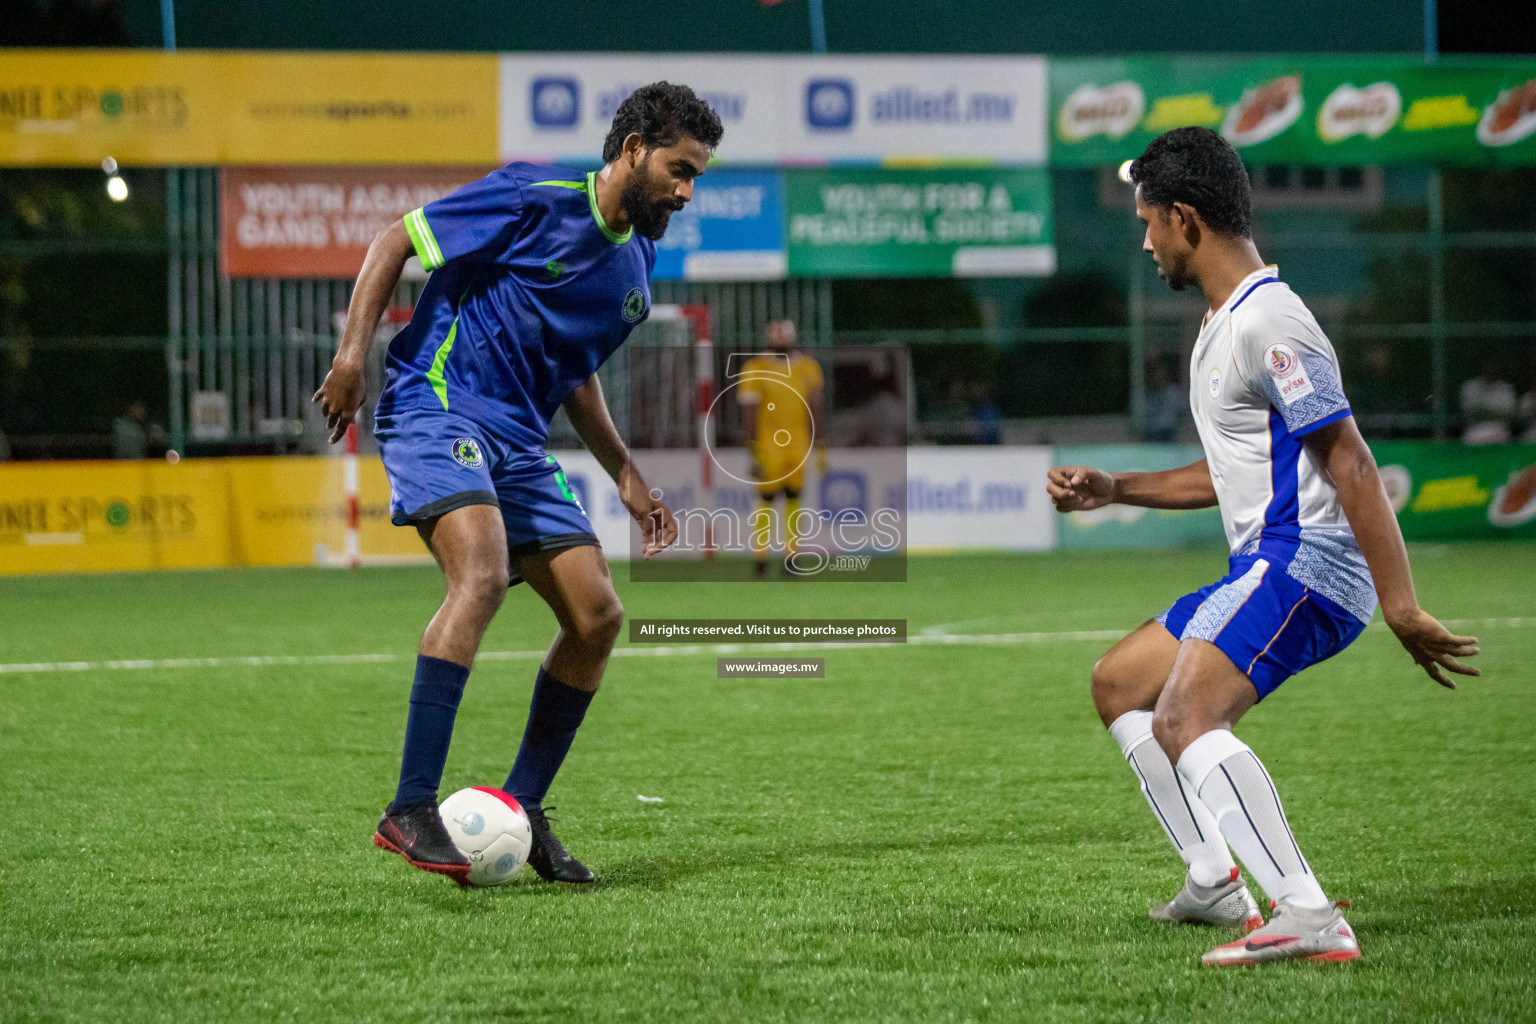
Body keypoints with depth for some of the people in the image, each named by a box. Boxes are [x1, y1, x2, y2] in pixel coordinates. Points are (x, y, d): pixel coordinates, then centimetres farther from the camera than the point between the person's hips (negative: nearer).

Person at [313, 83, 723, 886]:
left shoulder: (635, 263, 15)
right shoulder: (536, 200, -10)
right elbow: (394, 240, -5)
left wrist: (624, 474, 21)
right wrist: (352, 353, -15)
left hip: (518, 442, 9)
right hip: (435, 407, -9)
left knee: (598, 616, -1)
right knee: (483, 572, -30)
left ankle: (520, 811, 12)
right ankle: (409, 811, -33)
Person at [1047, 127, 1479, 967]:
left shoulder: (1267, 325, -15)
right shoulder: (1221, 328, 19)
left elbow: (1349, 464, -20)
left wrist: (1401, 606, -24)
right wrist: (1114, 489, 28)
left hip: (1305, 564, -11)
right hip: (1266, 567, 11)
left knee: (1183, 718, -28)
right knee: (1117, 683, 22)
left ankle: (1309, 919, -37)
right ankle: (1214, 883, 21)